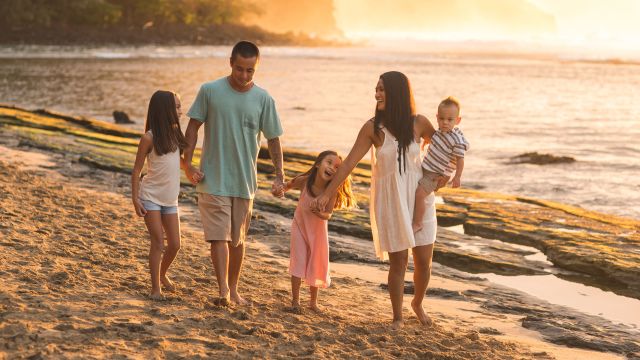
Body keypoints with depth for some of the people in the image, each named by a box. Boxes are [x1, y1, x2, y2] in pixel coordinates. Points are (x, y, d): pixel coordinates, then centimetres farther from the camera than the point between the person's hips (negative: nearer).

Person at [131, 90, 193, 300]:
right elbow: (137, 170, -8)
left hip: (170, 199, 6)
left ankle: (162, 275, 31)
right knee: (158, 242, -9)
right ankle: (155, 288, 1)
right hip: (151, 197, -6)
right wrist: (135, 199, -13)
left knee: (175, 244, 5)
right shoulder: (149, 138, -12)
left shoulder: (174, 133, 5)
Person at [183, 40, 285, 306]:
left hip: (245, 182, 2)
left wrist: (279, 176, -4)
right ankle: (223, 291, -11)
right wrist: (188, 164, -6)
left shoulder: (263, 99, -1)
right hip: (213, 180, -2)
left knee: (238, 239, 12)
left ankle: (233, 289, 24)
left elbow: (273, 139, 4)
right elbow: (193, 127, 1)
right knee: (219, 237, -10)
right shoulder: (210, 91, -5)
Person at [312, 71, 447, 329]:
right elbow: (349, 163, -7)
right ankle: (397, 316, 17)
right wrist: (327, 193, -9)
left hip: (419, 197, 2)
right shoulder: (373, 128, -9)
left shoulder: (418, 123, -5)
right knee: (398, 261, -1)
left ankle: (418, 303, 33)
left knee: (423, 261, 5)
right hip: (389, 201, -2)